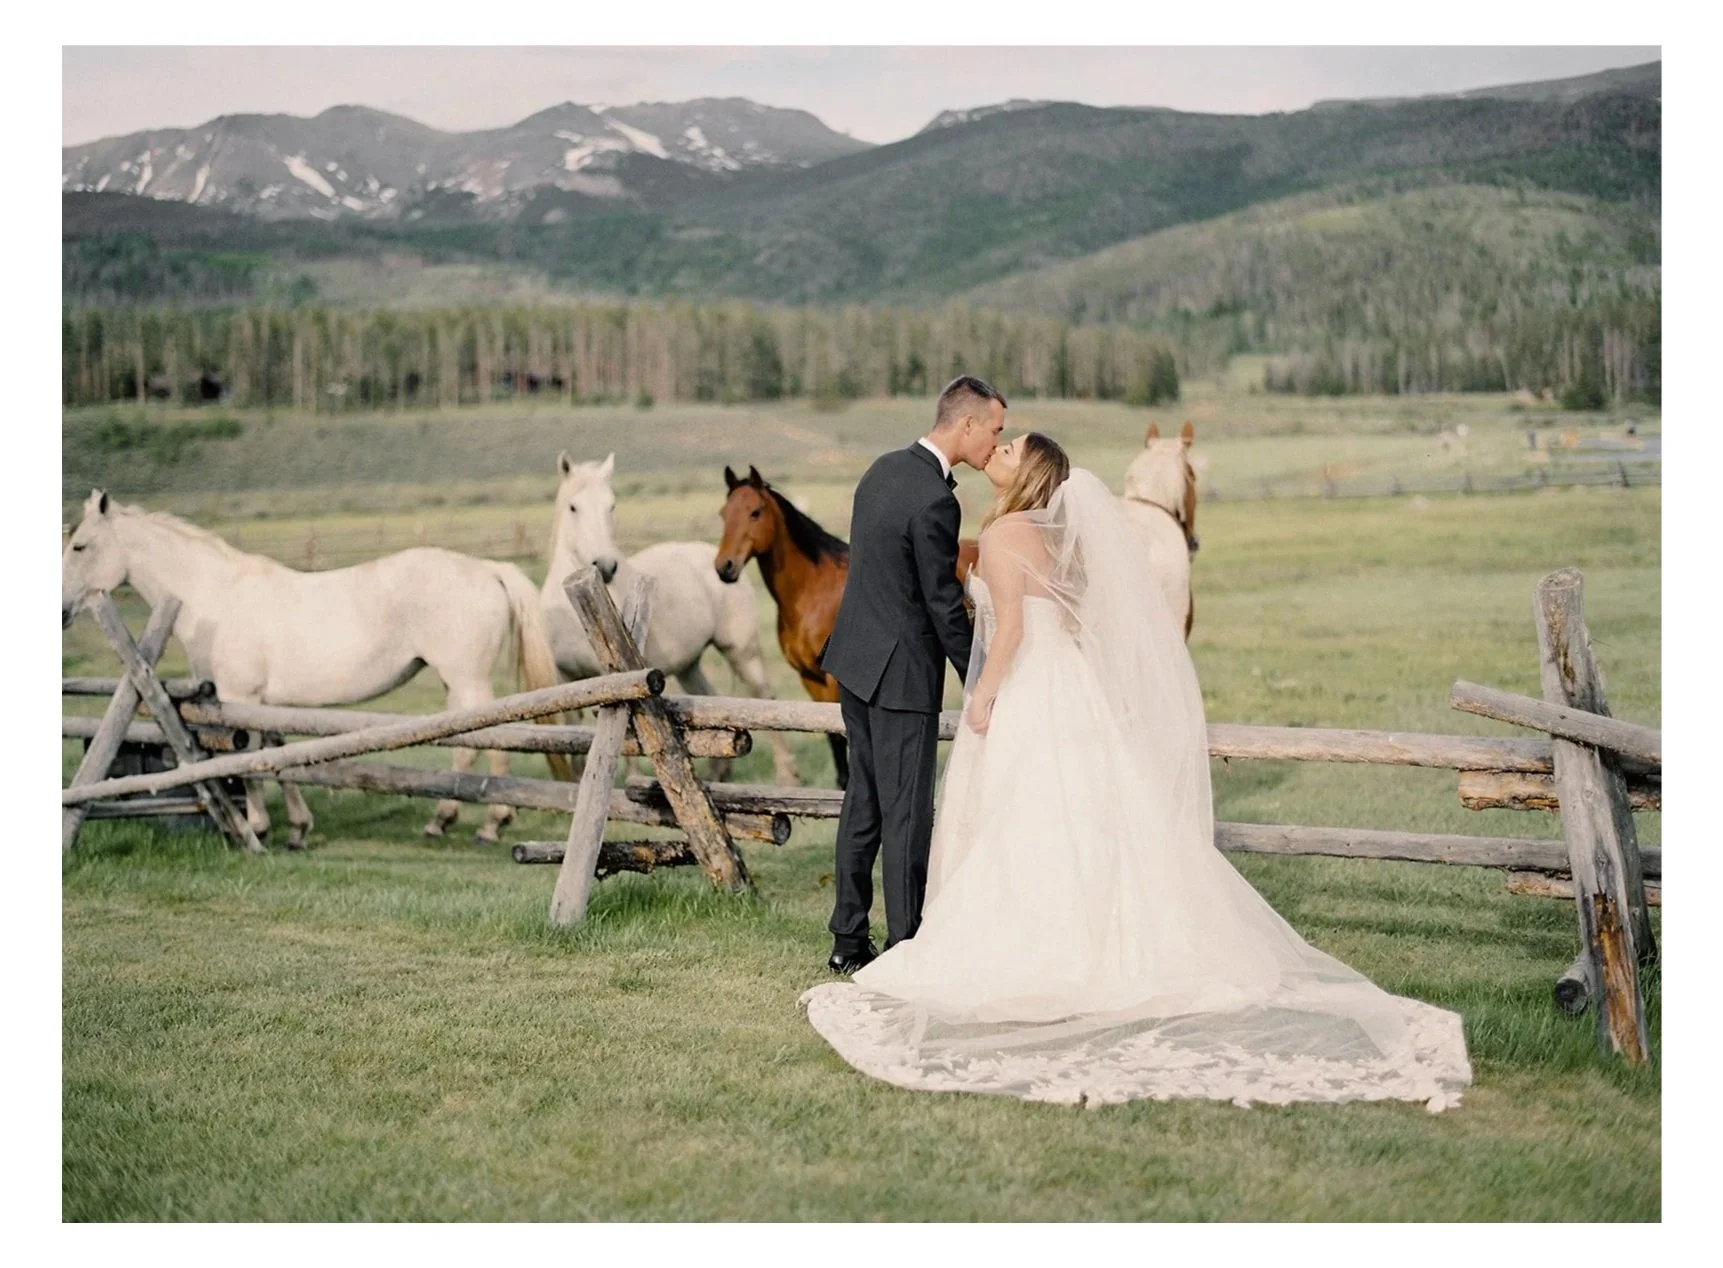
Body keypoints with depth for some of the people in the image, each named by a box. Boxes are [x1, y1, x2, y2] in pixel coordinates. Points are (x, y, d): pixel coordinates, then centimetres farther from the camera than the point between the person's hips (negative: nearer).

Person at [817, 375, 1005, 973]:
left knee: (863, 800, 14)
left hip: (855, 656, 9)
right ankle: (904, 947, 5)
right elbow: (945, 604, -17)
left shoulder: (885, 469, 7)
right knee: (906, 812, -1)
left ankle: (848, 939, 20)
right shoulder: (934, 501, -21)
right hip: (901, 670, -9)